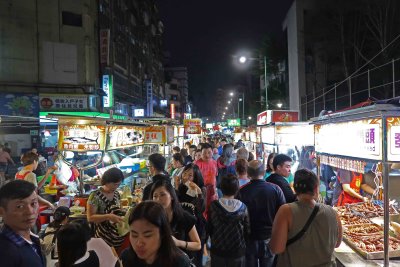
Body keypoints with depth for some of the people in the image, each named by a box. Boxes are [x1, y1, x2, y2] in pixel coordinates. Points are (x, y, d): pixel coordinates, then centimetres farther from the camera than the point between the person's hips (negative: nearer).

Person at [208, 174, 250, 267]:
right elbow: (247, 230, -5)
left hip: (217, 250, 0)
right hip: (238, 251, 0)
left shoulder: (213, 206, -13)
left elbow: (209, 228, -5)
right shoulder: (243, 207, -12)